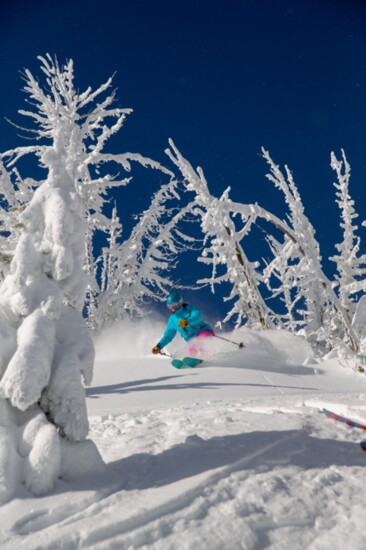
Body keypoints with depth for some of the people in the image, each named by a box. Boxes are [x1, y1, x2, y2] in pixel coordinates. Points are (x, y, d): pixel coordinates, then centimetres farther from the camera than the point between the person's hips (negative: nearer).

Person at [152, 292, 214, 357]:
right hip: (194, 341, 4)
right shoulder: (172, 319, 14)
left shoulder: (188, 308, 1)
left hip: (204, 331, -4)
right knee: (193, 350, -30)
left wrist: (187, 322, -37)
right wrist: (159, 346, 6)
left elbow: (198, 316, -19)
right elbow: (168, 335, 19)